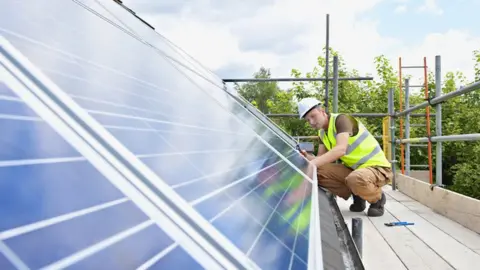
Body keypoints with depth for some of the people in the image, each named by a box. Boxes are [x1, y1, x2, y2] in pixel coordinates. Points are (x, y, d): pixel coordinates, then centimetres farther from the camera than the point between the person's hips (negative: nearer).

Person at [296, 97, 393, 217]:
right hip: (354, 169, 8)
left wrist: (311, 163, -42)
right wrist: (307, 156, -20)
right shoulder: (322, 133, 6)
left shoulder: (341, 119, -19)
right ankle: (357, 195, 6)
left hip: (378, 167, -8)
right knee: (319, 171, -10)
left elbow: (341, 149, -35)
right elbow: (320, 159, 2)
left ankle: (377, 198, -4)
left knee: (355, 179, -40)